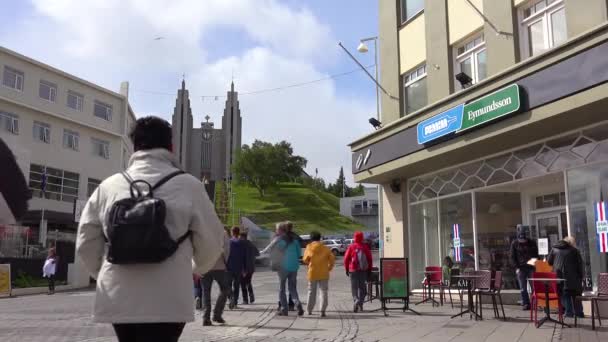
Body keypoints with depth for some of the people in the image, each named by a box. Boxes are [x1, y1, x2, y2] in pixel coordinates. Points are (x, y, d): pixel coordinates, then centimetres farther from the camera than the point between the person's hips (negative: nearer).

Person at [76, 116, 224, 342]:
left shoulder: (108, 186, 4)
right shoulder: (188, 185, -4)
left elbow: (85, 243, 9)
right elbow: (210, 241, 1)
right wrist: (196, 269, 22)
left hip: (117, 299, 4)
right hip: (166, 301, -4)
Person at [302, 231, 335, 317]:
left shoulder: (309, 247, -3)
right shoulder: (325, 248, -2)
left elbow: (305, 260, -4)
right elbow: (332, 258, -7)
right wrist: (329, 267, 7)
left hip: (312, 273, 1)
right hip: (323, 274, -1)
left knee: (311, 292, 14)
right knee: (323, 292, 5)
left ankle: (309, 310, 20)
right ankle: (323, 311, -6)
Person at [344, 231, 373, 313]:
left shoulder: (351, 247, -4)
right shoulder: (365, 247, 1)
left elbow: (346, 258, -4)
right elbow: (369, 259, 3)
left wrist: (346, 269, 5)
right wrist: (369, 270, 11)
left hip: (353, 270, -2)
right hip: (363, 270, 2)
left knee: (354, 287, 1)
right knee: (362, 287, 13)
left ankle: (356, 300, -22)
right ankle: (360, 304, 15)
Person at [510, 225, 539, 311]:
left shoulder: (532, 243, 7)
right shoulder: (514, 243, 5)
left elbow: (536, 255, 12)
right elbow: (513, 257, 6)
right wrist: (516, 268, -5)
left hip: (531, 268, 0)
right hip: (521, 269, 0)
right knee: (523, 288, 1)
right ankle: (525, 304, 6)